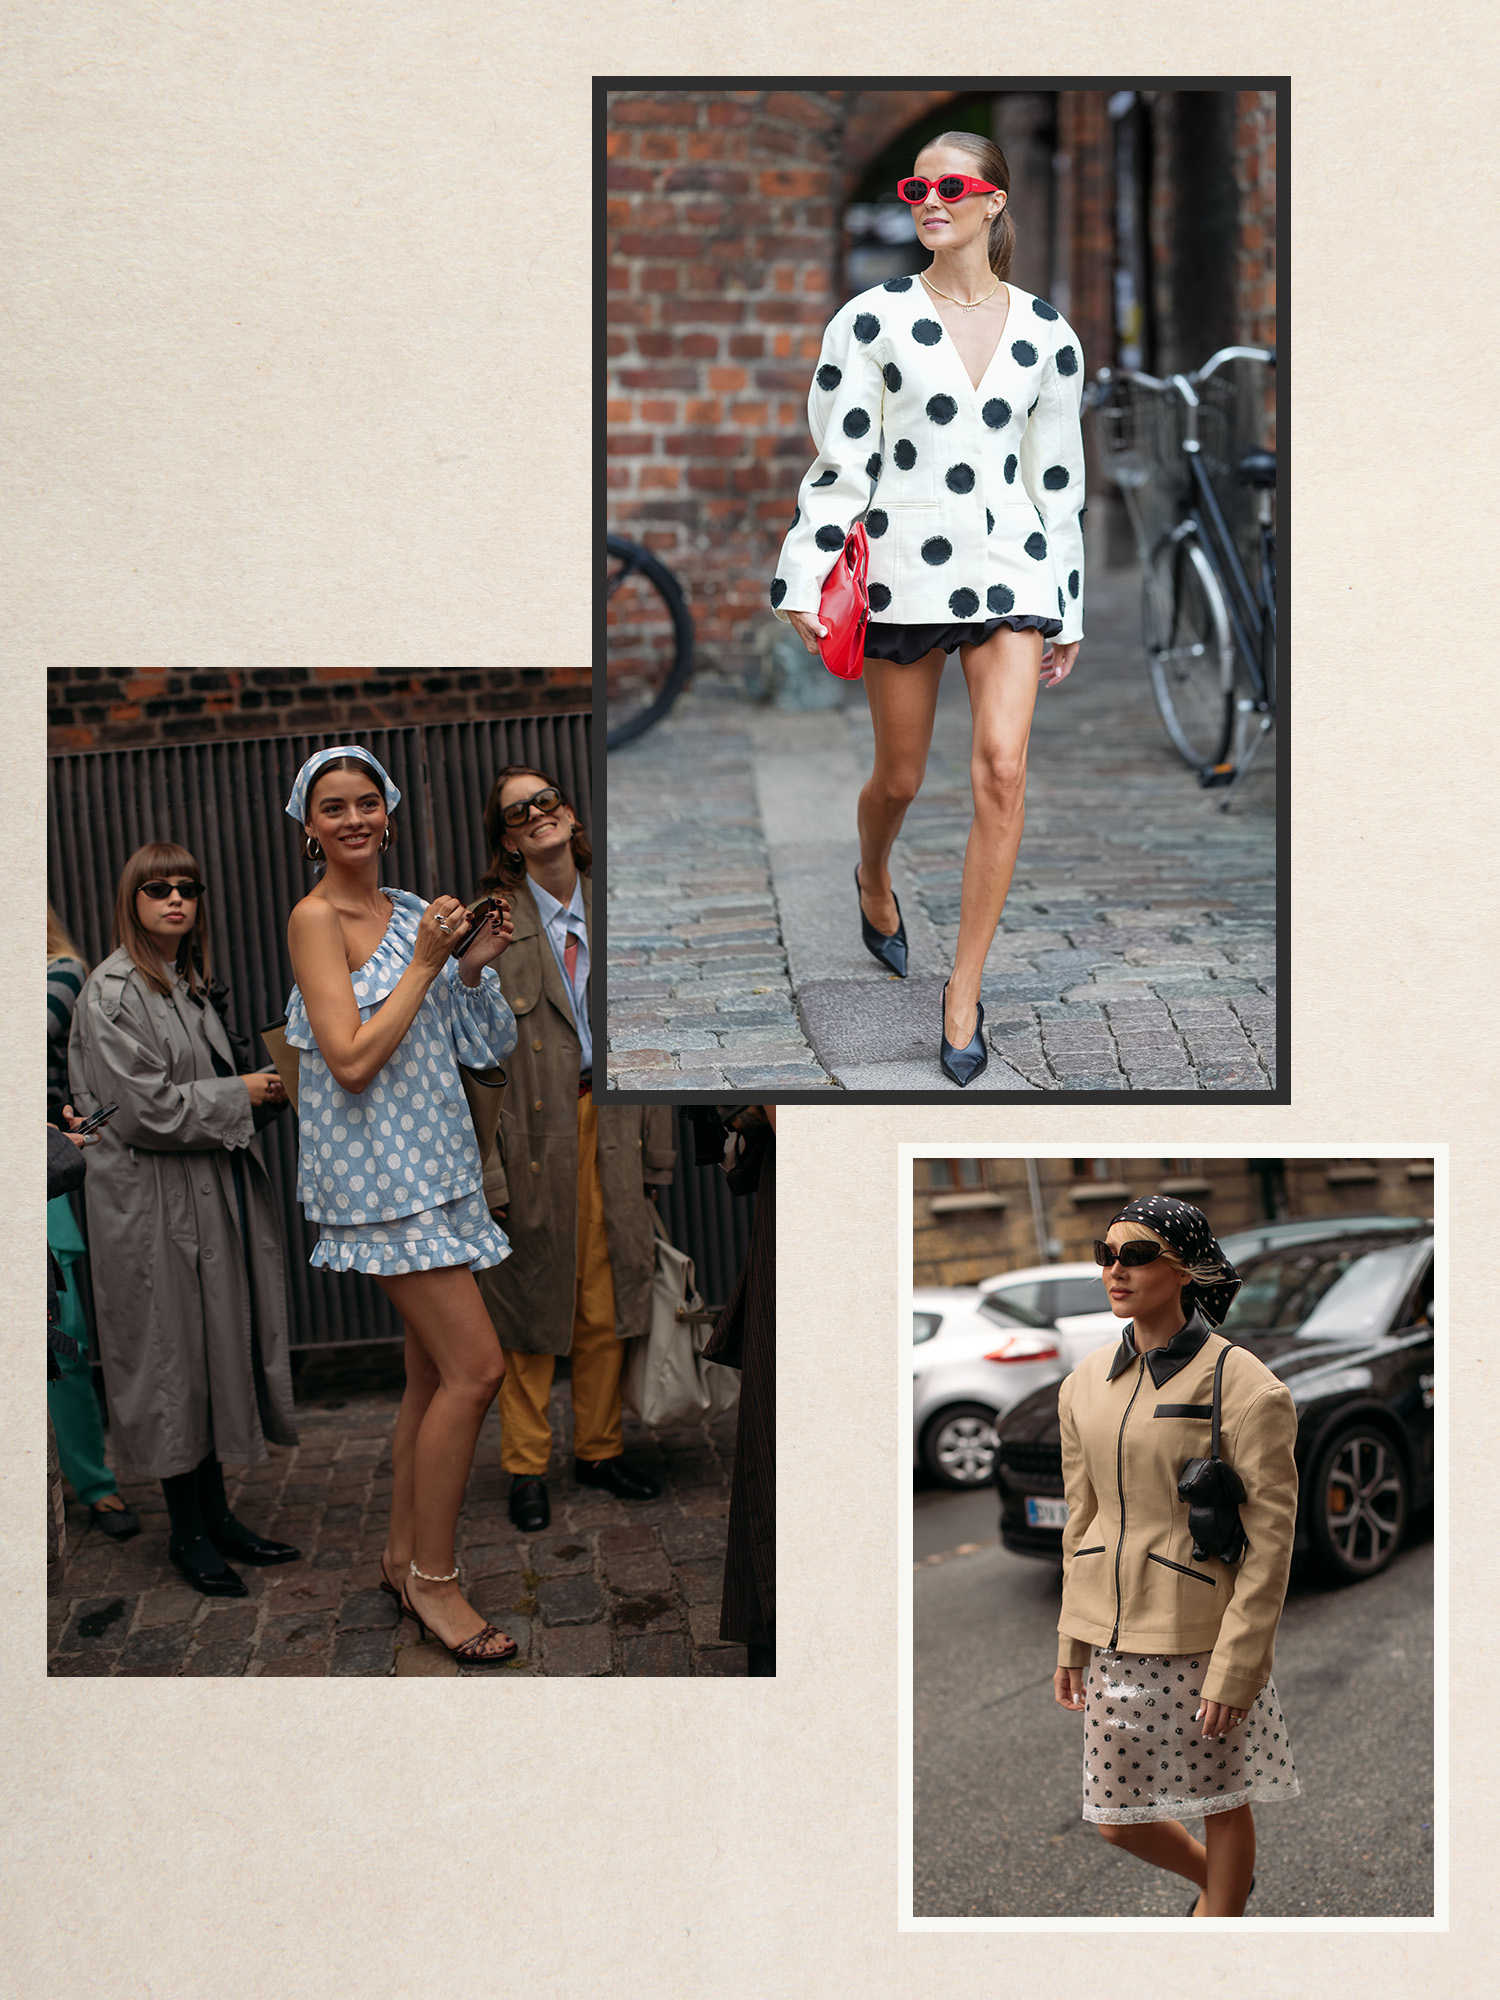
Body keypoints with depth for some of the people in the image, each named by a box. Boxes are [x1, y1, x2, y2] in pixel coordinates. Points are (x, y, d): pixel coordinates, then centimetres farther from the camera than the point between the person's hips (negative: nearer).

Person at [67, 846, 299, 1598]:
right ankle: (188, 1530, 11)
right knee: (171, 1359, 0)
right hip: (151, 1204, -8)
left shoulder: (186, 984, 14)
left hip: (208, 1196, 8)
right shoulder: (112, 992, -13)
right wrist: (240, 1095, -11)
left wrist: (255, 1092, 6)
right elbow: (144, 1110, -19)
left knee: (216, 1351, 11)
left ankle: (214, 1514, 21)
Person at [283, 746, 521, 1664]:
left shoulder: (408, 909, 11)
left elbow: (472, 1043, 15)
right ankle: (434, 1579, 0)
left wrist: (473, 964, -2)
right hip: (377, 1168, -8)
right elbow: (352, 1061, -21)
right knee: (476, 1366, -11)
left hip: (431, 1159, 8)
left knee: (434, 1370, 12)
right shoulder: (316, 918, -11)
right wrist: (426, 960, -15)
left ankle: (405, 1556, 24)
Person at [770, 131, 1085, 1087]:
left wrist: (1068, 612, 12)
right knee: (900, 777, 10)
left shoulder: (1047, 333, 6)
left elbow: (1060, 478, 11)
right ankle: (874, 881, 48)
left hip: (1011, 569, 1)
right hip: (904, 568, -1)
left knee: (1003, 768, -15)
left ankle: (965, 989, -4)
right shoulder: (873, 319, 0)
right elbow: (840, 461, -1)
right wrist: (805, 580, -7)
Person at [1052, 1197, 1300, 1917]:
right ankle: (1222, 1880, 43)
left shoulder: (1244, 1387, -13)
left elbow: (1270, 1539, -13)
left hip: (1202, 1639, -6)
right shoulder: (1086, 1385, 5)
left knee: (1222, 1804, 9)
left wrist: (1235, 1665, -16)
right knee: (1116, 1819, 13)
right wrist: (1071, 1643, 13)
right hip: (1114, 1640, 6)